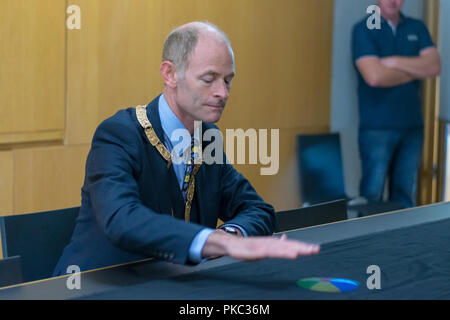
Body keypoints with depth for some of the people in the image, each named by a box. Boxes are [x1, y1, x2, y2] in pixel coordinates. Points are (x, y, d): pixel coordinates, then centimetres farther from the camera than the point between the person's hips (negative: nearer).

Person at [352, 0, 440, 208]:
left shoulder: (417, 28, 13)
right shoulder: (364, 29, -3)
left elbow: (435, 66, -2)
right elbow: (374, 76, -16)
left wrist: (395, 62, -12)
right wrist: (417, 69, -3)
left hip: (412, 125, 5)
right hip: (377, 127, -5)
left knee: (405, 195, 8)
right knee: (372, 193, -5)